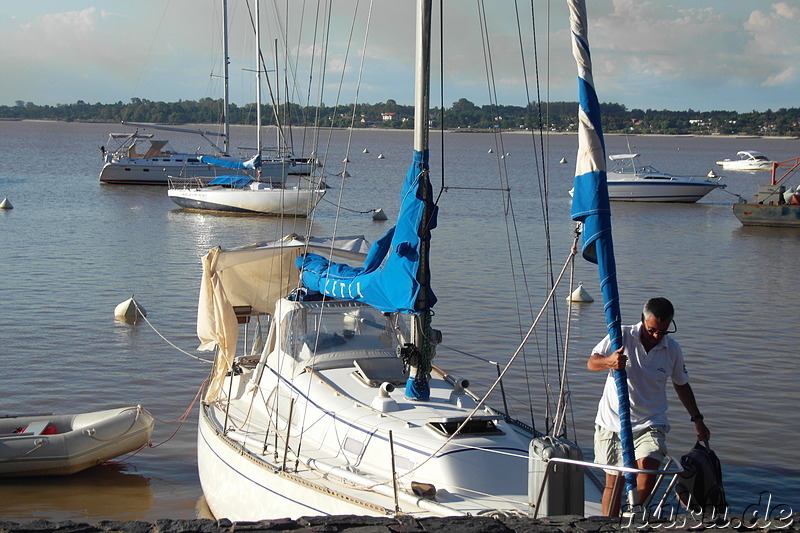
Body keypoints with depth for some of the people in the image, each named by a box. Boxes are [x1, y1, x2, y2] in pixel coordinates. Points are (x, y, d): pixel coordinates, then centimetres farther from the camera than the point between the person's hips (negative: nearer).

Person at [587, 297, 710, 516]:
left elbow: (681, 385, 17)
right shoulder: (623, 336, -7)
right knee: (613, 483, 4)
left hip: (650, 423, 1)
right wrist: (609, 362, -33)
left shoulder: (673, 349, 1)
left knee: (648, 471, -20)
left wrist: (697, 419, 17)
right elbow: (591, 363, -10)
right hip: (613, 422, -1)